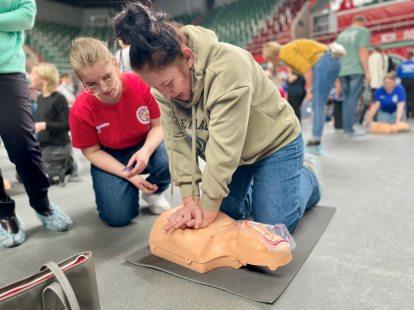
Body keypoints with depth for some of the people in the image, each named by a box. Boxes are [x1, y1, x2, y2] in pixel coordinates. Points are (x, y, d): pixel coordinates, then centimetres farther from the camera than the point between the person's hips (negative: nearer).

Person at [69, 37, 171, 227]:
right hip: (110, 157, 0)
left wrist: (146, 151, -34)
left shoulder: (140, 84, -24)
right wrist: (127, 174, -22)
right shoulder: (81, 110, -23)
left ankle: (153, 192, 2)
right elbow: (92, 152, -10)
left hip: (146, 144, 1)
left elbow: (159, 125, -13)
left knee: (169, 161, -35)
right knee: (118, 216, -17)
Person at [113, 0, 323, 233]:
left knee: (273, 227, -2)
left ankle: (308, 174, 23)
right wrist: (191, 200, -23)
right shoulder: (164, 77, -15)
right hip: (229, 154, 6)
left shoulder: (228, 66, -36)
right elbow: (177, 141, -17)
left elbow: (224, 146, -35)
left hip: (274, 143, -5)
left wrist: (207, 212, -29)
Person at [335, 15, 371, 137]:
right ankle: (349, 129, -9)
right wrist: (367, 72, -8)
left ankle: (346, 128, 8)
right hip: (356, 70, -5)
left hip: (342, 71, 6)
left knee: (347, 100, 9)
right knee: (353, 99, -7)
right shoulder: (363, 31, 3)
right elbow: (362, 51, -9)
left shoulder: (342, 34, 21)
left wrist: (337, 73, 24)